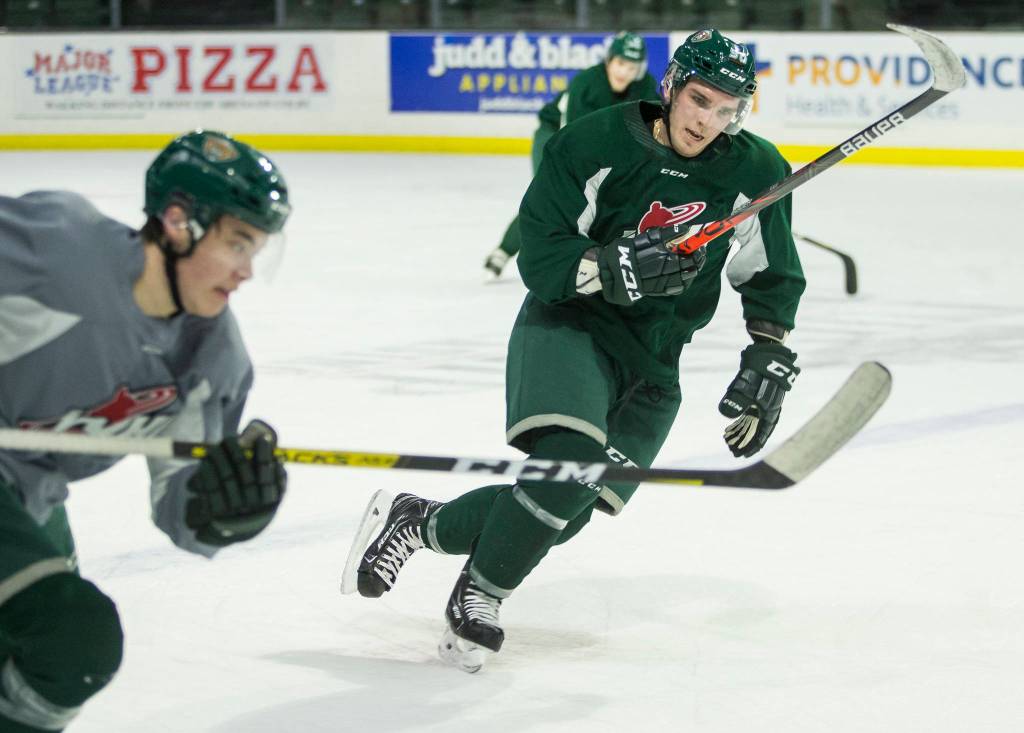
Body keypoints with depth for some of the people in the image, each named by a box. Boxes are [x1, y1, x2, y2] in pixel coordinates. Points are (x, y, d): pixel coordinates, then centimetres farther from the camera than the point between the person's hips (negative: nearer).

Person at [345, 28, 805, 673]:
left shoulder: (757, 174, -3)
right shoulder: (597, 144, -14)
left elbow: (773, 281, 8)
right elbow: (542, 258, -14)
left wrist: (767, 365, -1)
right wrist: (615, 269, -29)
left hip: (651, 365, 4)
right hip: (568, 326, -4)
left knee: (563, 511, -5)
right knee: (571, 459, -30)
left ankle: (416, 522, 19)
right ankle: (478, 596, -9)